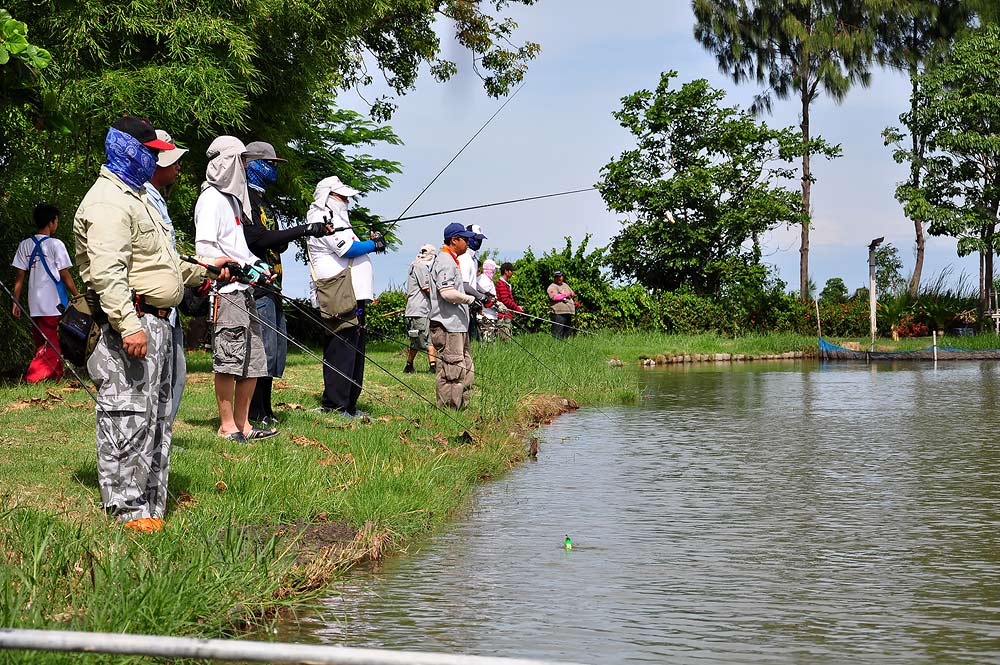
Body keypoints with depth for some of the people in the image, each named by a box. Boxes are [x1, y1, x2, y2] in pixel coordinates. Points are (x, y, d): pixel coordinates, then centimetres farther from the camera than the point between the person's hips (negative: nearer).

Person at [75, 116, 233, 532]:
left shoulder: (135, 197, 24)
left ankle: (152, 502, 23)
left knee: (157, 416, 15)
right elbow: (107, 272, -24)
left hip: (156, 323, 11)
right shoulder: (108, 201, -12)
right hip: (133, 322, -11)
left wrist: (204, 270, 29)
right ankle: (128, 509, -6)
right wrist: (129, 325, -31)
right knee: (129, 416, -9)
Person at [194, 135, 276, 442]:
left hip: (243, 290, 10)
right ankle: (227, 425, 1)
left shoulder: (233, 197, 22)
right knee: (229, 359, -6)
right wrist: (241, 267, -18)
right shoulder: (212, 198, -8)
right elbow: (204, 247, -17)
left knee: (253, 360, 10)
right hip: (225, 292, -10)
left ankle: (243, 423, 16)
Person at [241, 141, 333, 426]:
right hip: (256, 287, -10)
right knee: (264, 349, -12)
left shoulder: (262, 201, 23)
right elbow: (258, 239, -21)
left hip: (271, 287, 10)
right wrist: (302, 230, -22)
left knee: (277, 348, 12)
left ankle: (264, 410, 18)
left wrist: (314, 229, 10)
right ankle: (255, 415, -8)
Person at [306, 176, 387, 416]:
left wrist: (370, 242, 7)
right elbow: (348, 248, -18)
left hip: (353, 295, 11)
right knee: (342, 348, -12)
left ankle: (349, 404, 19)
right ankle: (334, 404, -11)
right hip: (340, 297, -11)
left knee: (355, 349, 13)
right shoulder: (323, 219, -8)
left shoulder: (336, 219, 27)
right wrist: (374, 245, -3)